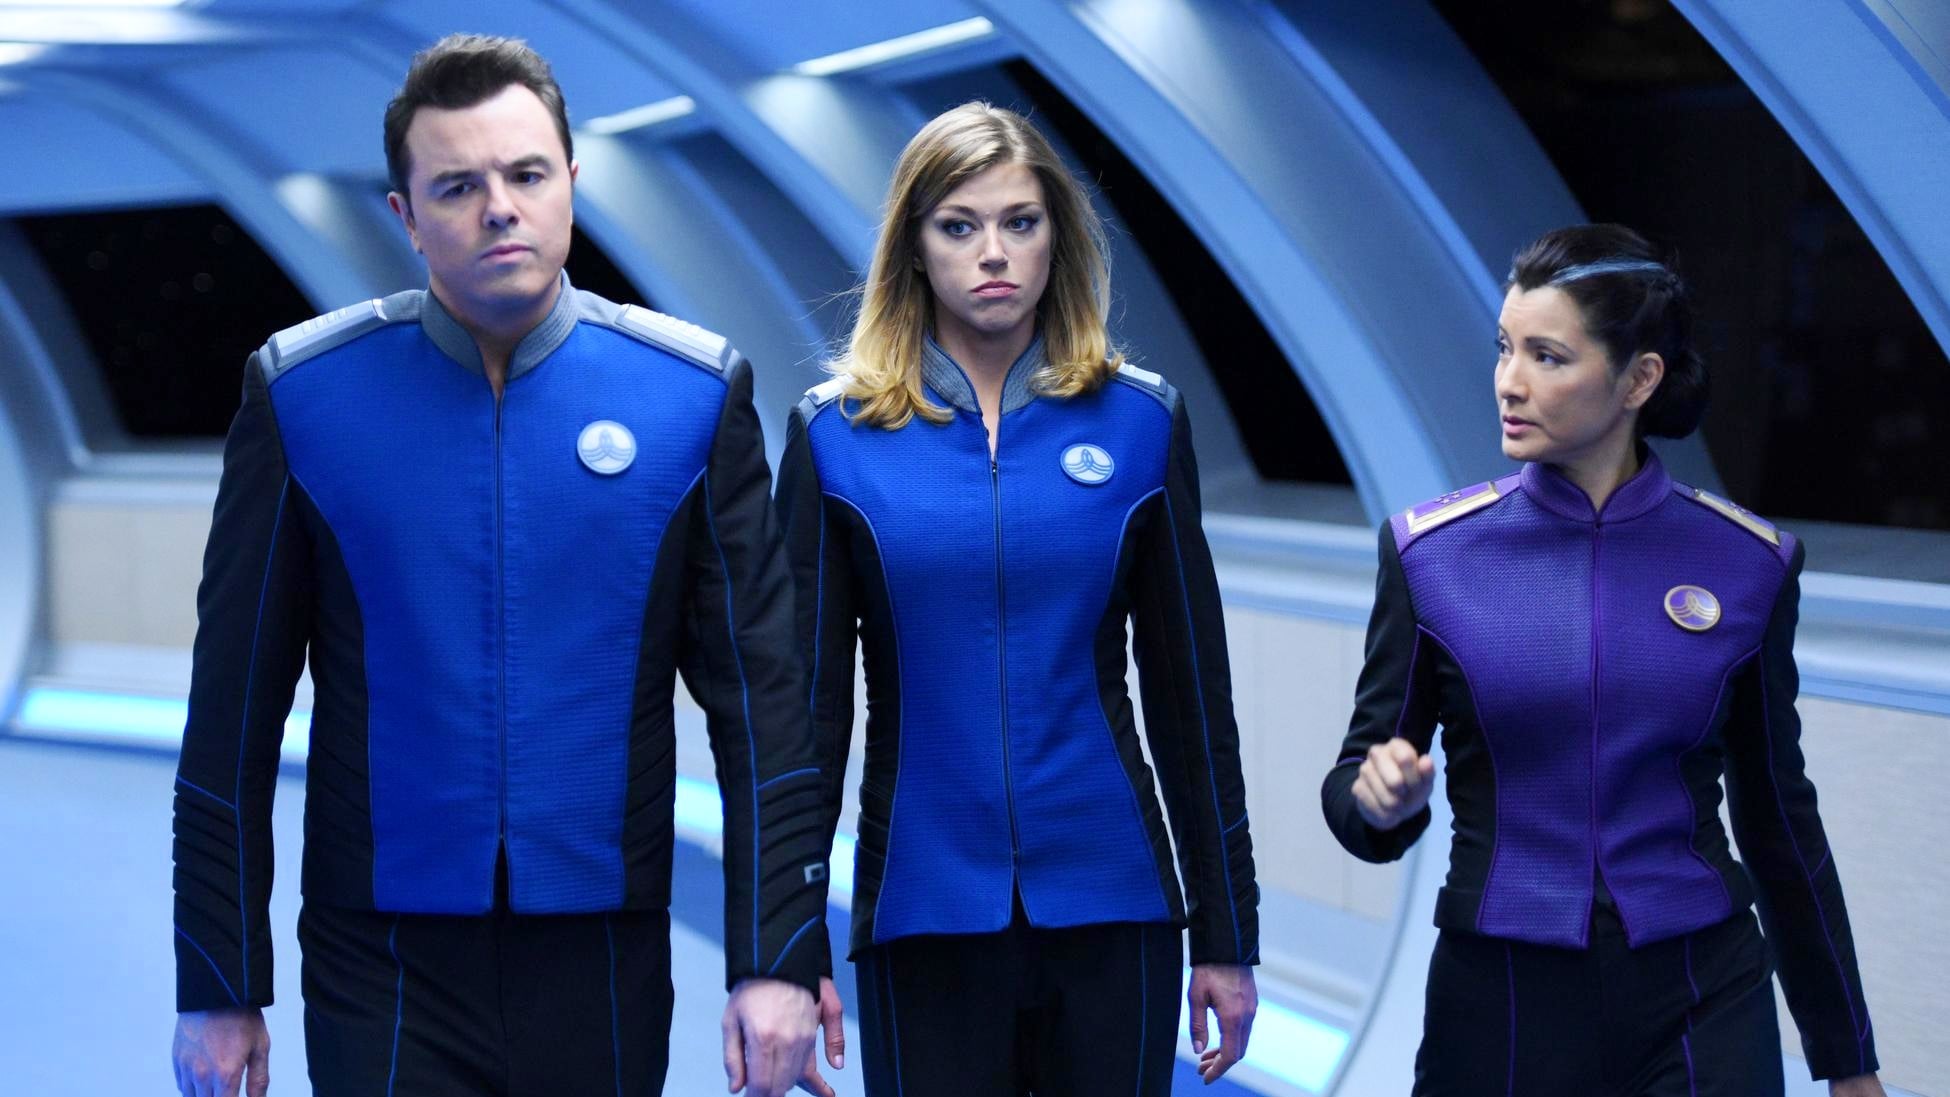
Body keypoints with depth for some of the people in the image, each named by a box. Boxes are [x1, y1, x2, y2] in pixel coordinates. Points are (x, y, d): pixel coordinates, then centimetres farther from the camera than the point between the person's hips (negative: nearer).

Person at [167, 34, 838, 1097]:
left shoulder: (695, 393, -1)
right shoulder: (301, 392, -2)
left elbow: (759, 699, -1)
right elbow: (235, 710, 1)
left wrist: (774, 957, -7)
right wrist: (217, 986, 1)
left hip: (606, 963, 1)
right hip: (385, 967, -1)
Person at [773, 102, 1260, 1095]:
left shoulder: (1140, 420, 3)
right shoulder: (836, 432, 0)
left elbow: (1189, 691, 5)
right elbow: (808, 697, 1)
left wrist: (1228, 935, 5)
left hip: (1111, 905, 1)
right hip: (926, 909, -1)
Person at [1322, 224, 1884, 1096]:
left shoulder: (1746, 564, -2)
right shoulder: (1433, 552, -4)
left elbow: (1779, 818, 8)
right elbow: (1357, 783, 3)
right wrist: (1381, 799, -22)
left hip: (1699, 1003, 0)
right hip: (1499, 1000, 0)